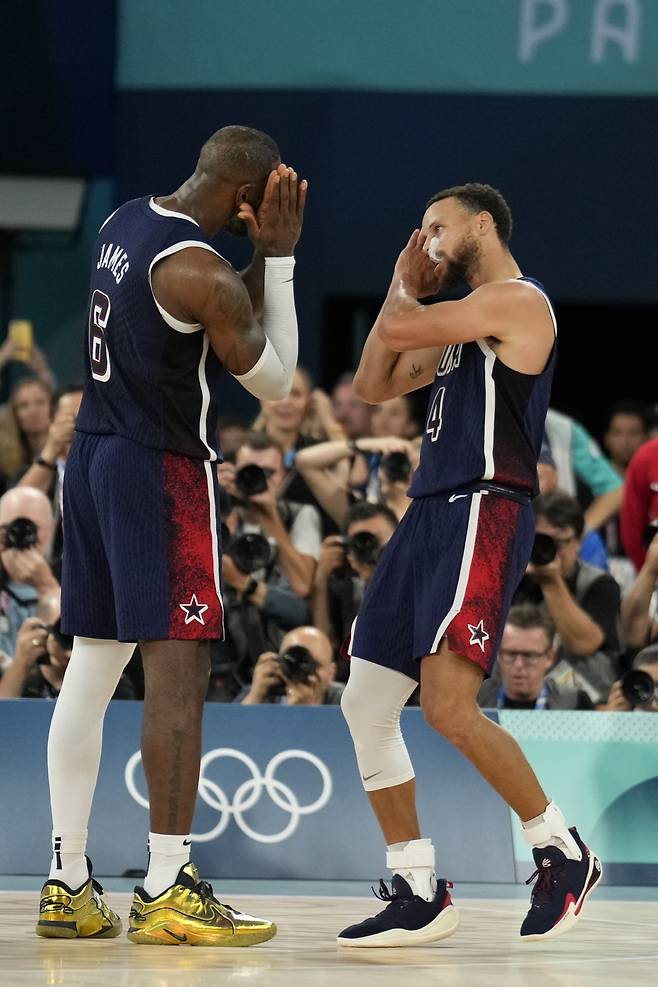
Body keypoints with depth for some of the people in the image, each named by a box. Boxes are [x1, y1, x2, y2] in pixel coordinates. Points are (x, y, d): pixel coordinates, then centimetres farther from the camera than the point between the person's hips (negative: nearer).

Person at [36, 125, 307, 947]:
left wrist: (263, 263, 7)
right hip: (163, 471, -9)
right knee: (177, 673, -8)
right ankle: (166, 890, -10)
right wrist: (278, 259, -4)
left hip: (94, 456, 9)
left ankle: (67, 887, 10)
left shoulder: (124, 223, 10)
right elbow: (273, 380, -7)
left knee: (90, 670, 9)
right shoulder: (198, 270, -18)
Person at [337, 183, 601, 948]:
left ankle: (562, 851, -5)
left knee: (448, 706, -21)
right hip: (430, 514, 10)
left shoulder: (517, 300, -7)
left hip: (482, 514, -10)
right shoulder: (460, 322, 22)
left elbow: (397, 330, -16)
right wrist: (405, 285, 19)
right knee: (364, 706, 5)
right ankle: (418, 894, 10)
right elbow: (372, 383, 22)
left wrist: (402, 290, 6)